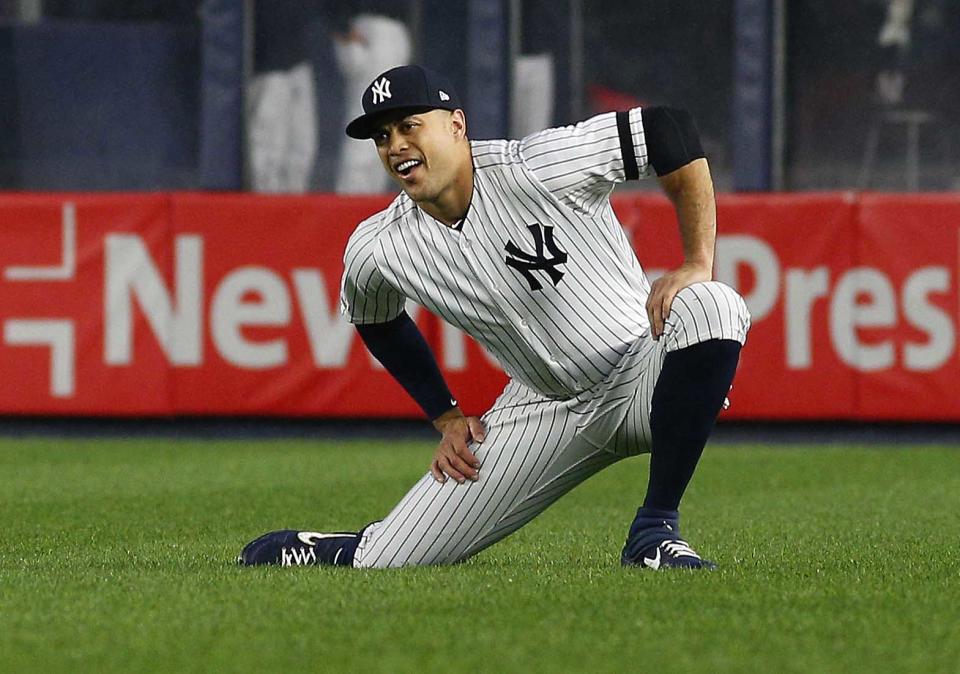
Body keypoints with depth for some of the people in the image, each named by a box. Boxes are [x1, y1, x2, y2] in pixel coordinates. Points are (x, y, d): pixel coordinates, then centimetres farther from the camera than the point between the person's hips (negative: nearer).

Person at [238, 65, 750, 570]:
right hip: (543, 411, 3)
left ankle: (654, 533, -24)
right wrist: (448, 419, 12)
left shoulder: (538, 169, -21)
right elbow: (377, 322, 16)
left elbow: (671, 129, -18)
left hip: (641, 372, -3)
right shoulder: (374, 251, -7)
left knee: (714, 307, -37)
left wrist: (697, 264, -23)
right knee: (386, 563, -9)